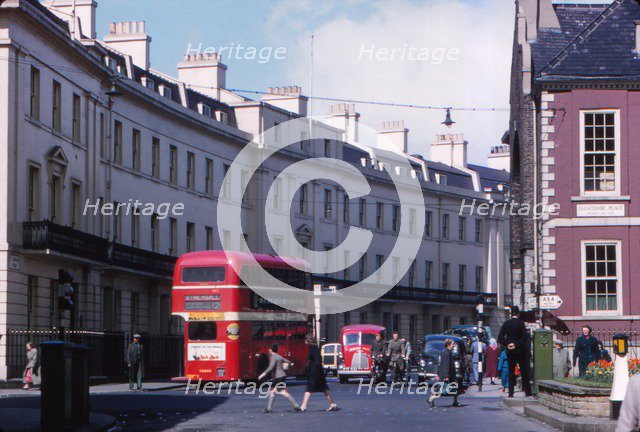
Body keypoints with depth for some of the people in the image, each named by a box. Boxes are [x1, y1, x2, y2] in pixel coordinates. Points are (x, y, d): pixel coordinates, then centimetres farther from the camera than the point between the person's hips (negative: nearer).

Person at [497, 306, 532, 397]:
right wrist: (517, 344, -8)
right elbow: (524, 337, -13)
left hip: (510, 351, 3)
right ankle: (527, 392, 3)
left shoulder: (506, 323, 3)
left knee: (511, 371, 6)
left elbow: (500, 338, 0)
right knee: (524, 371, 4)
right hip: (520, 351, -3)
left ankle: (511, 392, 1)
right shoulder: (521, 323, -7)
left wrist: (507, 344, 2)